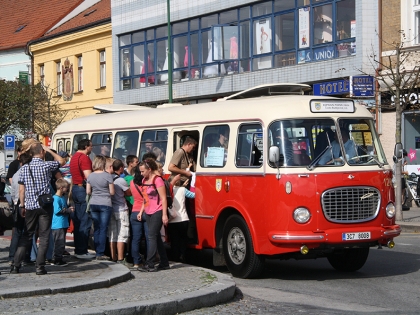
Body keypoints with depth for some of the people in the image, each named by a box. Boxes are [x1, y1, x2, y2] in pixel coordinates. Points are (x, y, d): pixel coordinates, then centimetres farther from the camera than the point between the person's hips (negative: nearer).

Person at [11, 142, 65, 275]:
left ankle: (16, 265, 9)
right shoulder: (46, 165, -6)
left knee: (26, 236, 11)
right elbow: (61, 161, 13)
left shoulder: (25, 168, 3)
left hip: (30, 206, 3)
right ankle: (40, 267, -2)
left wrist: (22, 205, 11)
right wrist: (49, 150, 16)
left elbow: (21, 189, 3)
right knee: (44, 237, 2)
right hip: (45, 205, -3)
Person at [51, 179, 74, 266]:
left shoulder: (64, 197, 15)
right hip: (58, 225, -10)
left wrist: (69, 208, 7)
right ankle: (57, 260, -1)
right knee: (59, 242, -6)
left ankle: (59, 259, 22)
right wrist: (69, 210, -14)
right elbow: (57, 211, -20)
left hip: (63, 224, 10)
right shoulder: (56, 198, -15)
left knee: (61, 243, 14)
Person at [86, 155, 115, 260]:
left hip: (93, 204, 4)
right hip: (105, 204, -4)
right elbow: (112, 192, -6)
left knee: (96, 229, 11)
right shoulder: (108, 176, -10)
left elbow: (88, 191, 8)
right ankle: (100, 253, 0)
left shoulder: (90, 176, 3)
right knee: (103, 229, 0)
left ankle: (98, 252, 15)